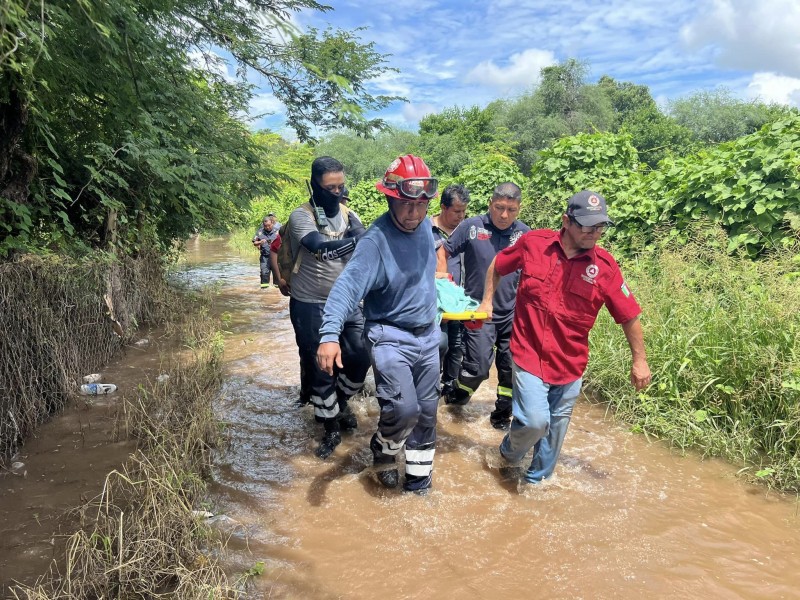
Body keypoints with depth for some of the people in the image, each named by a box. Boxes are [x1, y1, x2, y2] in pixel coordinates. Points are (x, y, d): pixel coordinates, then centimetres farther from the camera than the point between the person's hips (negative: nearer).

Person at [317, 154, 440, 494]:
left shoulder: (425, 225, -2)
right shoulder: (376, 240, -23)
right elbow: (348, 285, -34)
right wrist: (330, 335, -47)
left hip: (428, 336, 7)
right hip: (390, 336, -6)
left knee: (426, 410, 13)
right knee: (403, 409, -19)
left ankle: (418, 474, 34)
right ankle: (383, 452, 15)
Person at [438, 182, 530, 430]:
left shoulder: (524, 233, 1)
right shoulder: (471, 226, -7)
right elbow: (443, 252, 2)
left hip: (513, 312, 3)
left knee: (511, 366, 10)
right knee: (478, 366, -5)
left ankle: (502, 412, 31)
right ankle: (459, 393, 28)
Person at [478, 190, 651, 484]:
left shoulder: (605, 266, -8)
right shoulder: (533, 243, -8)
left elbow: (629, 316, 1)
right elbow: (497, 266, 11)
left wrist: (639, 360, 6)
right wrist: (487, 301, 12)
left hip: (570, 364, 2)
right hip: (529, 353, -2)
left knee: (555, 429, 14)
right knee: (535, 421, -15)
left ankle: (537, 479, 41)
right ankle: (509, 452, 20)